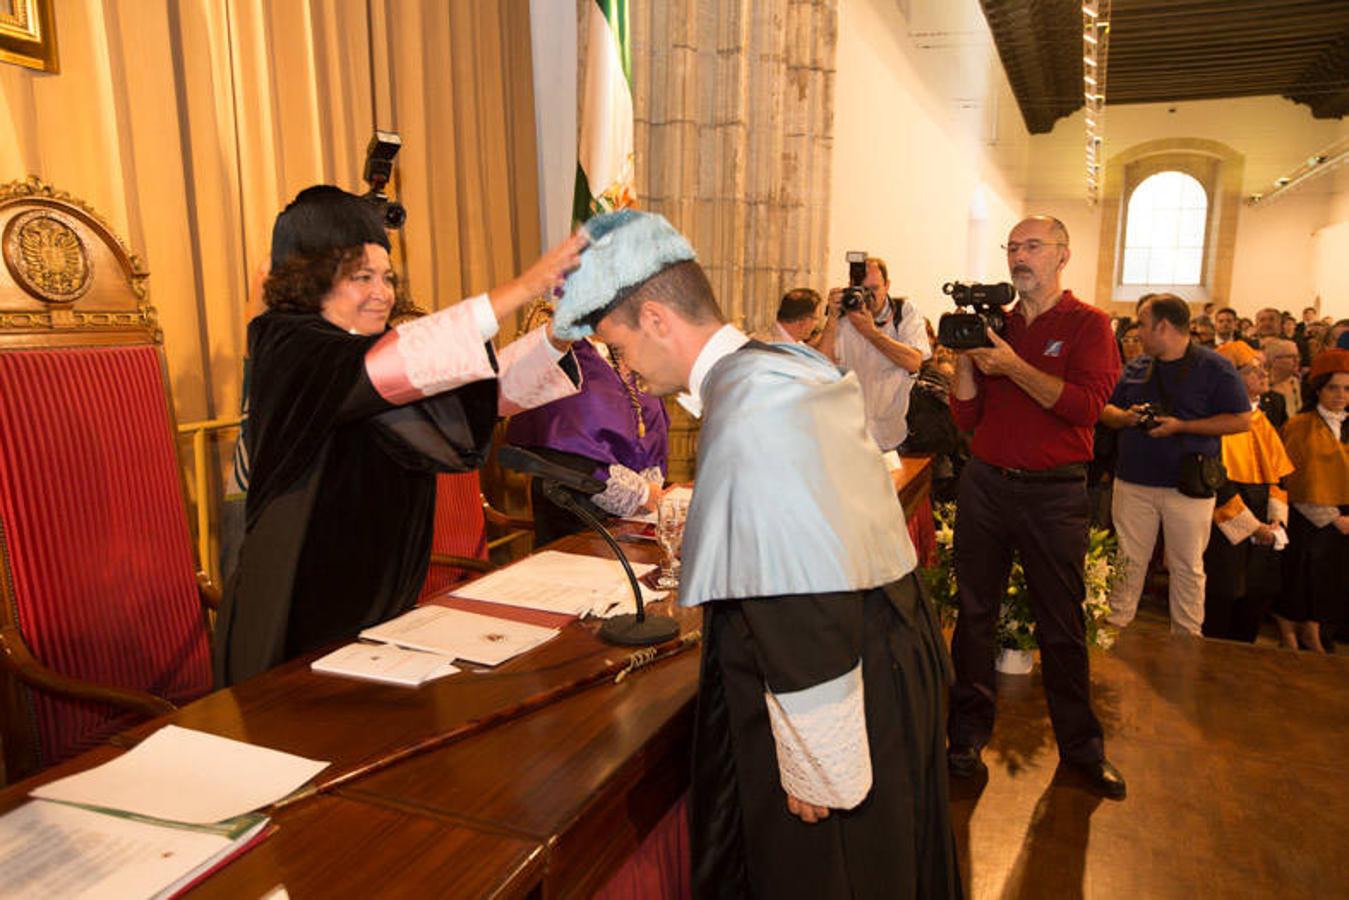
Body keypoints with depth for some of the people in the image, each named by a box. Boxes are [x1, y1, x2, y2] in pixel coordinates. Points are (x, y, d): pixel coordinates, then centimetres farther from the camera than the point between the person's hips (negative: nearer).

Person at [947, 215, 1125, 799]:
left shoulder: (1087, 324, 0)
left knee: (1062, 624, 6)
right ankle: (967, 733, 21)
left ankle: (1080, 744, 22)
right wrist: (963, 357, -6)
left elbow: (1088, 404, -17)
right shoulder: (993, 324, 10)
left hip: (1053, 492, -3)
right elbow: (967, 418, 6)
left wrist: (1012, 366, -19)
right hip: (985, 483, 3)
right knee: (974, 612, 8)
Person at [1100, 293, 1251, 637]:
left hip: (1188, 484, -4)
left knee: (1187, 567, 6)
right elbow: (1105, 410, 17)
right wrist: (1126, 417, -6)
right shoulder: (1136, 367, 11)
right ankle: (1114, 628, 17)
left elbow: (1242, 419, -8)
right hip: (1133, 481, 4)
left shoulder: (1215, 367, -4)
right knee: (1127, 561, 7)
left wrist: (1181, 426, -16)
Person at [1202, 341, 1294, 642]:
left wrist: (1276, 518, -2)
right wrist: (1251, 526, -15)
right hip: (1226, 529, -8)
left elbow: (1278, 473, 13)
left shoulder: (1261, 420, 14)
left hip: (1262, 530, 8)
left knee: (1260, 596, 11)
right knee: (1222, 600, -3)